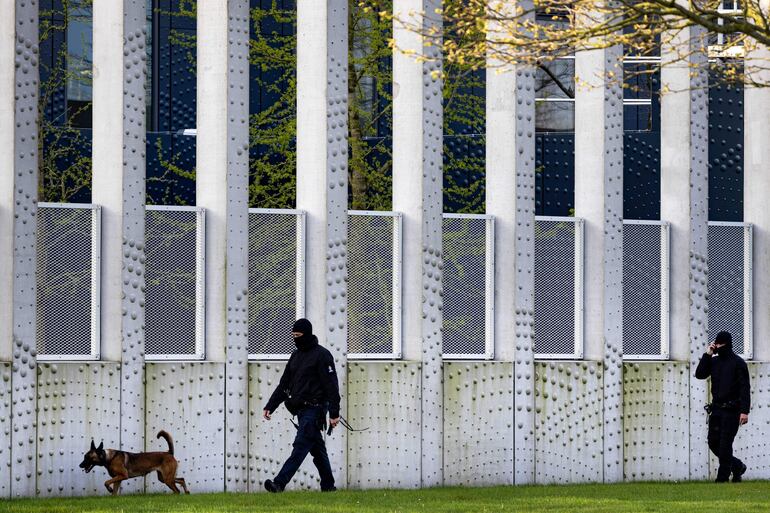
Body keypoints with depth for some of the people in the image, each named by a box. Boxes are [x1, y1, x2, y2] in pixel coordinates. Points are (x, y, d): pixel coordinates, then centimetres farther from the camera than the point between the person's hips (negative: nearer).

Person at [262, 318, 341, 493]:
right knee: (317, 449, 11)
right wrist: (270, 406, 9)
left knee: (300, 447, -14)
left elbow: (331, 386, -11)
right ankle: (328, 485, 17)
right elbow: (284, 385, 19)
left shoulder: (321, 355, -7)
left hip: (314, 409, -8)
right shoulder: (296, 356, 17)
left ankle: (279, 483, -23)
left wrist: (334, 413, -16)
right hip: (301, 410, 8)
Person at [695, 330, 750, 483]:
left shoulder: (738, 363, -5)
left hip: (731, 410, -6)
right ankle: (737, 466, 23)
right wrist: (707, 354, -5)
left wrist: (744, 411, -18)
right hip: (716, 409, 6)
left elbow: (745, 388, -10)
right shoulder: (714, 361, 12)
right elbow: (699, 374, 0)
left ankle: (722, 478, -2)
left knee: (725, 444, -7)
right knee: (713, 443, 5)